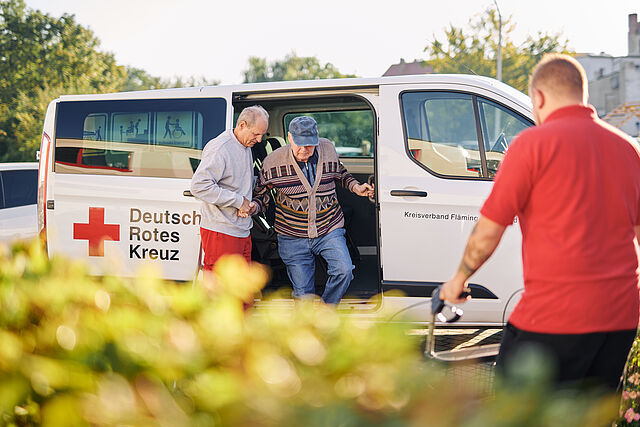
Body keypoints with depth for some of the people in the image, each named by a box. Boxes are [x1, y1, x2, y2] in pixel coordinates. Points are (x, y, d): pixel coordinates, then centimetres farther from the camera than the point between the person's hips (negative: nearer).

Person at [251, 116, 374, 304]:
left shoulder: (328, 149, -3)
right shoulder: (273, 162, -9)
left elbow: (341, 174, 19)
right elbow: (262, 195, 4)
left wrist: (356, 188, 1)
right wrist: (252, 206, -17)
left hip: (329, 232, 1)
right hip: (292, 238, -1)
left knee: (344, 271, -21)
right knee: (304, 293, 1)